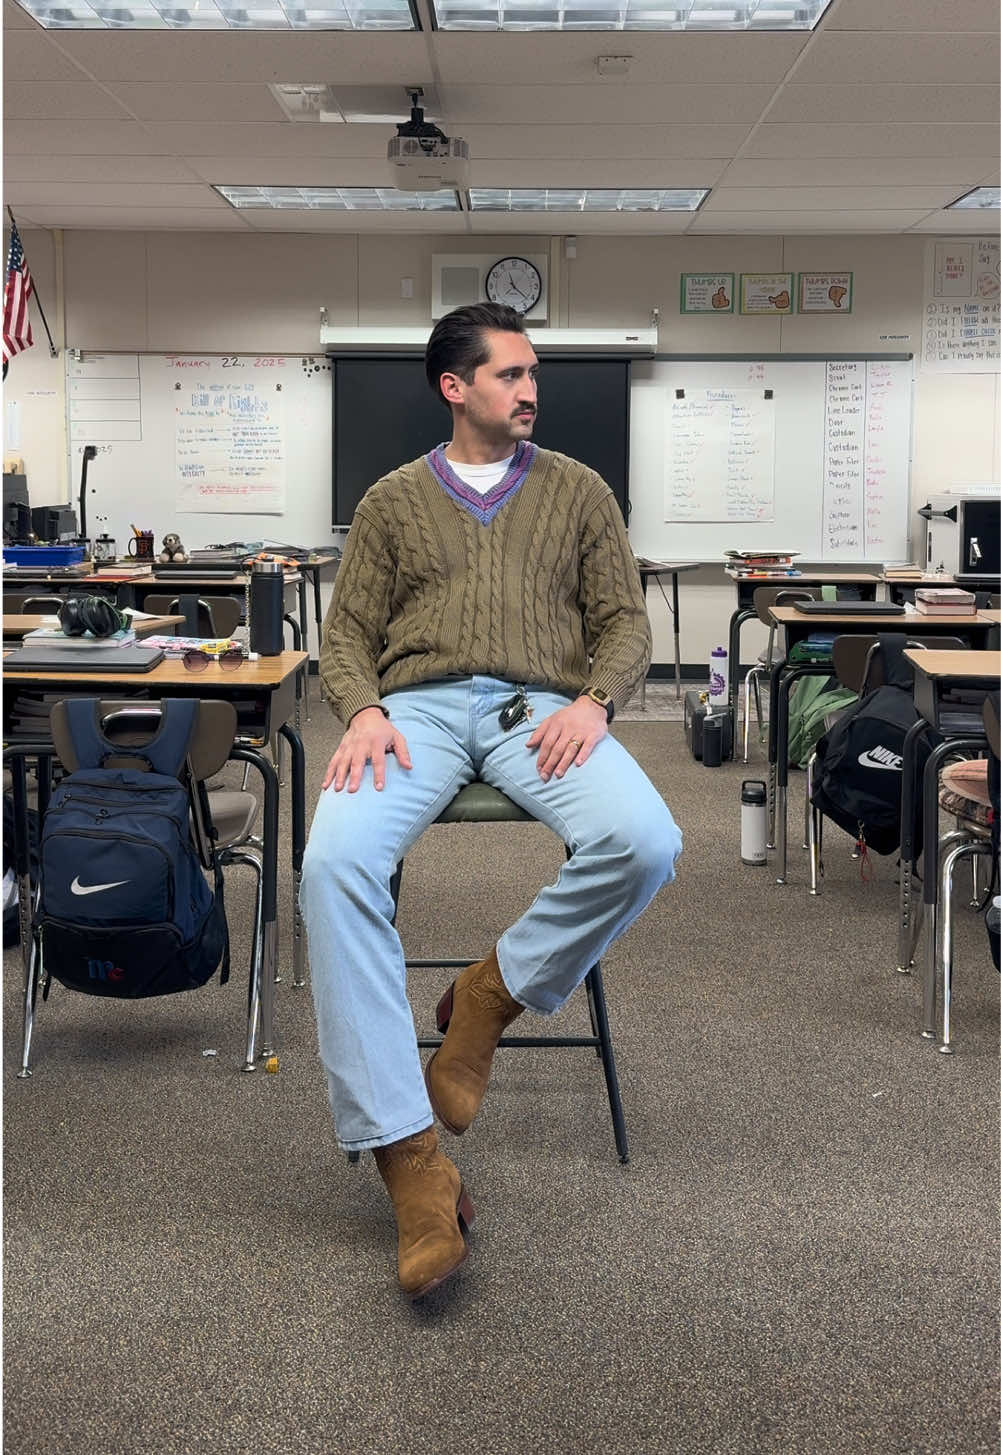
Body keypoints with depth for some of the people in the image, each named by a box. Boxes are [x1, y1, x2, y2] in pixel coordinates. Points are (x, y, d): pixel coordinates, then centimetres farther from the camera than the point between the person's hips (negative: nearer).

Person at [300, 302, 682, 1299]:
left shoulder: (577, 492, 19)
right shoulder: (393, 501, 18)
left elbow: (624, 621, 14)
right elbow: (347, 630, 14)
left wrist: (592, 702, -8)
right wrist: (363, 712, -9)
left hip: (539, 711, 1)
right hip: (417, 706, 0)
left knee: (645, 844, -32)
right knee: (336, 861, -32)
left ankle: (493, 995, -7)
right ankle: (407, 1156, -29)